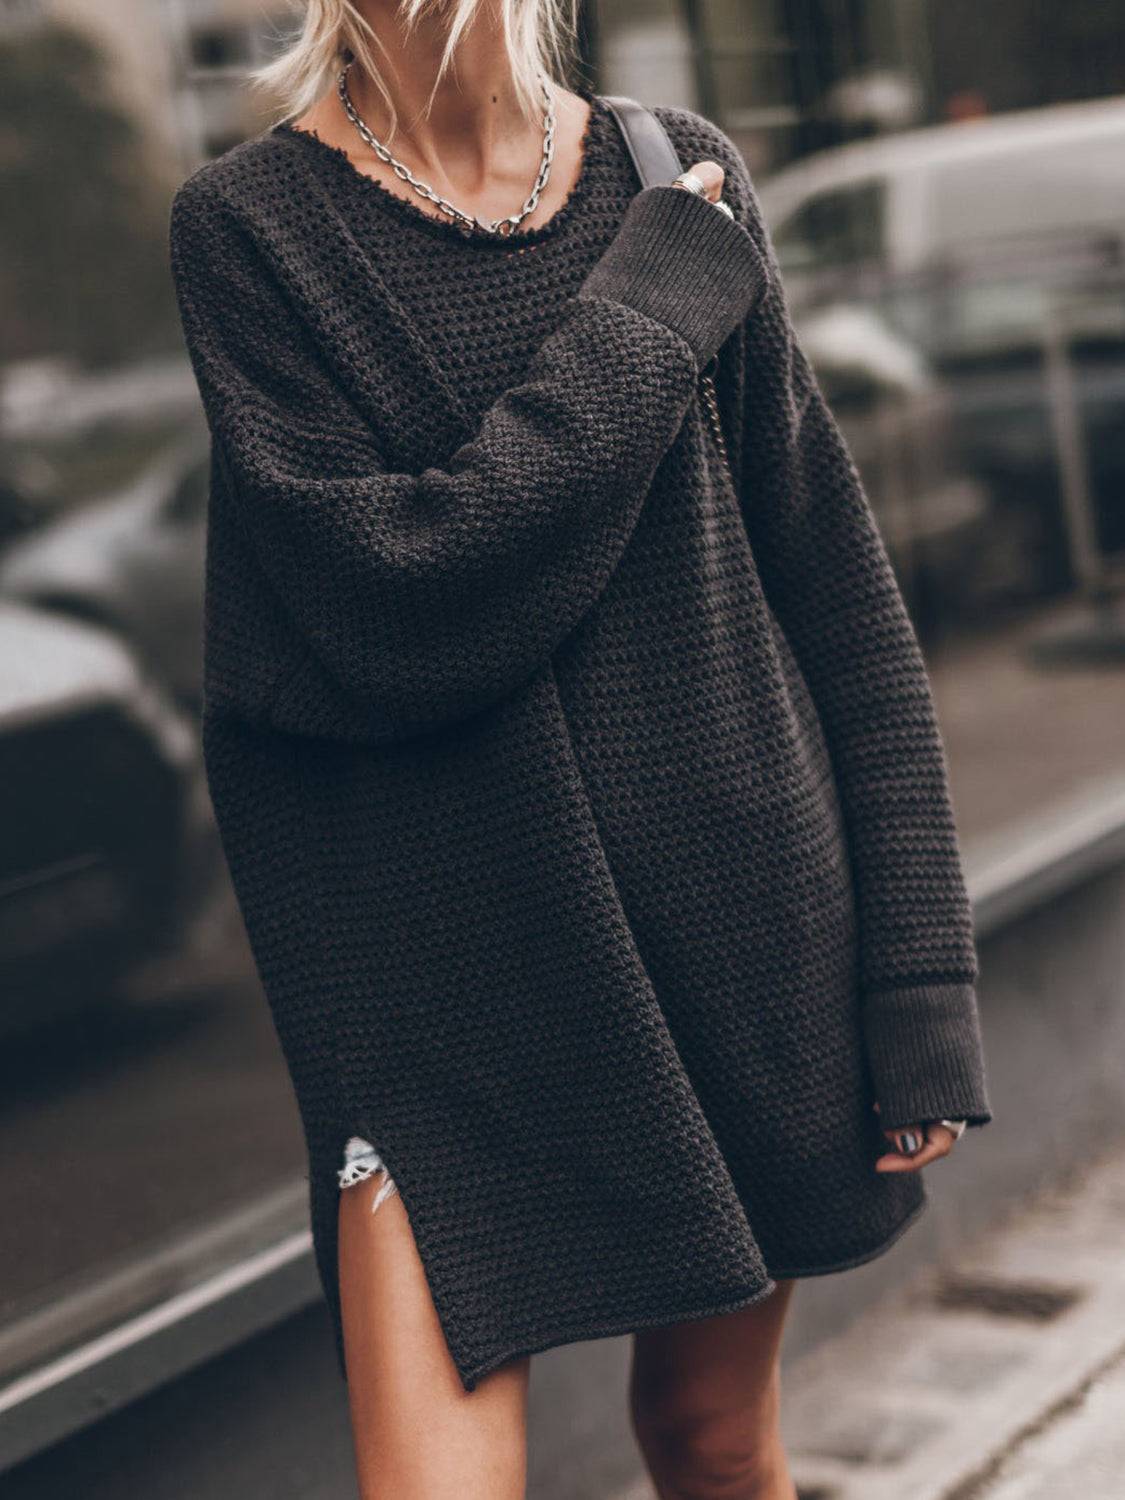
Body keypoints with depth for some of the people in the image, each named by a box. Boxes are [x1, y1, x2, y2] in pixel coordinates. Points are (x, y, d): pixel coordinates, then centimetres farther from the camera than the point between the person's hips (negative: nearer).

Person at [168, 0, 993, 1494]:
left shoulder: (681, 177, 3)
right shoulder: (250, 225, -5)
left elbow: (837, 590, 5)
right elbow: (392, 607, -18)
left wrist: (920, 982, 2)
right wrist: (652, 313, -12)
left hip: (739, 909, 3)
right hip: (435, 943, -3)